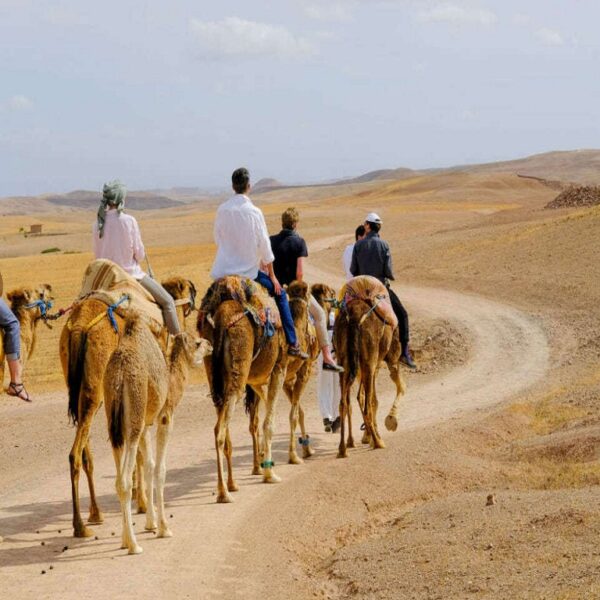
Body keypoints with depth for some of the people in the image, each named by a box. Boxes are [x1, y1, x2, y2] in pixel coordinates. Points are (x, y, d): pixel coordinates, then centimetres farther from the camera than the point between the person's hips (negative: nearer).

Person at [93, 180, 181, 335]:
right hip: (131, 274, -5)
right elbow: (139, 254, -10)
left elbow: (98, 254, 5)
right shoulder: (129, 221, -15)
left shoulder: (98, 225, -4)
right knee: (167, 301, 8)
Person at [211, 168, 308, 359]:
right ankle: (292, 344, 9)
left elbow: (217, 239, 9)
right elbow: (264, 245, -5)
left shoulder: (222, 210, -3)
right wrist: (272, 275, 5)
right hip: (248, 270, -2)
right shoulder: (254, 212, -10)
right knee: (280, 293, 14)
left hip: (223, 271, 2)